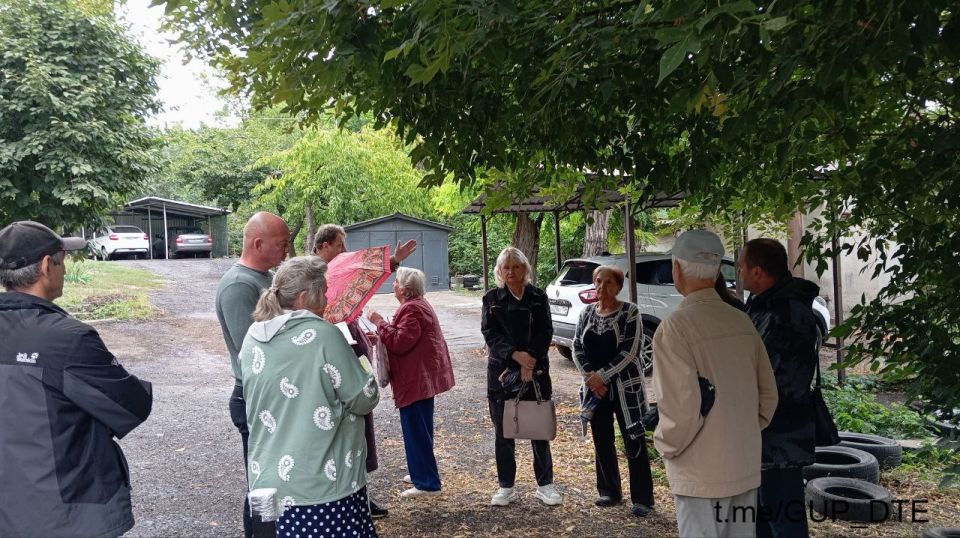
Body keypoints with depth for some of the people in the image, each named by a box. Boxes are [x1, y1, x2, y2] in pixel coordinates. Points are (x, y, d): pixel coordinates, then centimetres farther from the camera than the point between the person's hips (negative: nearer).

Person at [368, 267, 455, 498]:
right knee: (420, 429, 20)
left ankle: (427, 483, 0)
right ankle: (424, 473, 32)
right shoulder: (418, 304, 16)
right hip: (423, 377, 11)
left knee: (416, 430, -6)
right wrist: (382, 334, 13)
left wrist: (380, 323, -16)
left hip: (416, 379, -11)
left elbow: (400, 343, -25)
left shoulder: (411, 309, -19)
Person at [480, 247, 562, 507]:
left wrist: (530, 362, -16)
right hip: (502, 371, 0)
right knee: (503, 432, 6)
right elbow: (490, 334, -7)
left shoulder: (538, 297, 3)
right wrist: (516, 354, -21)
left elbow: (545, 333, -4)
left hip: (536, 371, 0)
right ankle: (506, 487, 17)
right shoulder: (492, 299, 3)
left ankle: (545, 485, 18)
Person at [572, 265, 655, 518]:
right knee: (602, 440, 11)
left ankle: (642, 498, 7)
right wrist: (590, 377, -10)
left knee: (634, 441, -1)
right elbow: (577, 347, 3)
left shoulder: (630, 312, -8)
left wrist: (603, 375, -18)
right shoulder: (587, 312, 6)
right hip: (595, 387, 5)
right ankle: (609, 491, 25)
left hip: (625, 386, -4)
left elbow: (630, 351, -15)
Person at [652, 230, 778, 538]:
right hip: (746, 466, 6)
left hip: (702, 474, -6)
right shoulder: (742, 322, 1)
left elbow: (681, 407, -21)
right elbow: (768, 394, 7)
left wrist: (665, 445, -4)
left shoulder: (675, 327, -18)